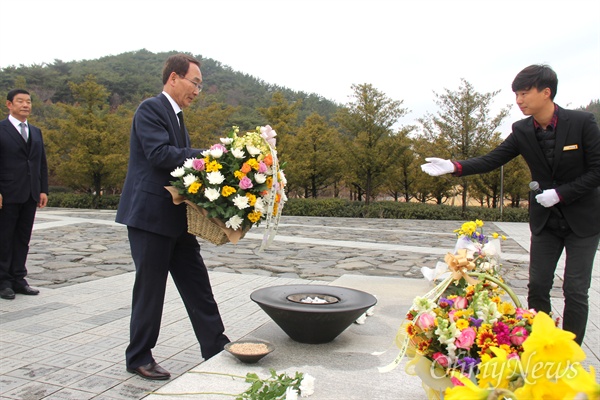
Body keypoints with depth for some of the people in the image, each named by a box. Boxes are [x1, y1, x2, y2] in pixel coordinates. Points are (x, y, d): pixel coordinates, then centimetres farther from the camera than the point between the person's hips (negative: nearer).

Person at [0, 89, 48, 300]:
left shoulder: (36, 132, 16)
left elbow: (42, 164, 16)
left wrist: (43, 190, 8)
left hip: (30, 195, 6)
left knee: (23, 239, 10)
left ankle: (18, 279, 18)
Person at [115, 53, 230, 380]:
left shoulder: (175, 116, 18)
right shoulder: (151, 108, -9)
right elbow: (159, 153, -22)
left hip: (176, 218, 9)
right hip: (151, 215, -9)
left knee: (197, 285, 10)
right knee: (150, 288, 3)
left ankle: (216, 347, 20)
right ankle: (138, 358, 21)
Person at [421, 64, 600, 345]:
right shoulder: (522, 130, -4)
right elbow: (492, 160, -10)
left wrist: (560, 193, -21)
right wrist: (453, 167, -24)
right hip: (545, 220, 4)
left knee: (575, 291, -1)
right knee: (537, 287, 6)